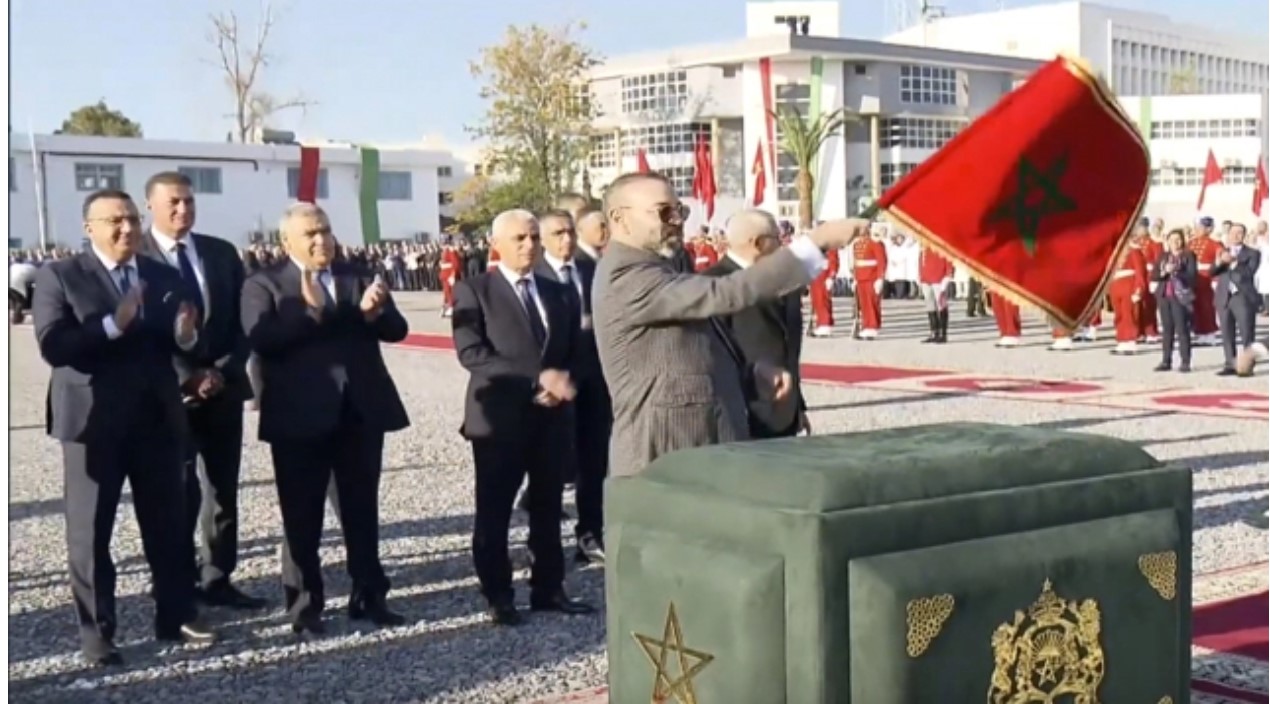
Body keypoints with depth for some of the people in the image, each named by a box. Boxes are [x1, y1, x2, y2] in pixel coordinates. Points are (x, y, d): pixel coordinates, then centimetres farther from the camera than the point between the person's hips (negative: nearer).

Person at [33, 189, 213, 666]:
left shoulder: (164, 277, 9)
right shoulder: (59, 276, -4)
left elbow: (180, 345, 10)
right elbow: (52, 345, -16)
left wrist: (186, 336, -13)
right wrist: (113, 323, -25)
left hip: (156, 417, 4)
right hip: (94, 420, -4)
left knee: (169, 522, 11)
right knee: (90, 530, 5)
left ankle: (177, 616, 24)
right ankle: (97, 633, 15)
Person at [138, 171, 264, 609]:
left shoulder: (222, 253, 9)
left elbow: (242, 321, 7)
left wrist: (223, 371, -8)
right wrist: (184, 376, -16)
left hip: (223, 388, 5)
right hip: (169, 392, -5)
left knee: (223, 487, 9)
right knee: (181, 490, -5)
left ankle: (217, 579, 20)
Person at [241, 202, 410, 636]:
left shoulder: (358, 277, 11)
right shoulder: (264, 284, -1)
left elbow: (396, 330, 3)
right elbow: (261, 338, -17)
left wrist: (373, 312, -18)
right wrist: (309, 312, -26)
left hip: (360, 411, 4)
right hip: (300, 417, -3)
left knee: (363, 510, 11)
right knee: (302, 517, 4)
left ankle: (369, 596, 21)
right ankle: (305, 606, 12)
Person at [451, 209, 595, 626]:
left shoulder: (559, 293, 13)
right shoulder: (474, 291, -2)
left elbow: (574, 352, 16)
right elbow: (471, 353, -14)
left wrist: (563, 381, -8)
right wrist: (537, 378, -20)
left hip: (553, 415, 4)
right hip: (499, 416, -4)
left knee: (548, 508, 10)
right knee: (494, 511, 3)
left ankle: (548, 589, 20)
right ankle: (498, 596, 13)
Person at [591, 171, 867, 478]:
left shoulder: (650, 271, 17)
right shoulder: (627, 276, -18)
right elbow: (725, 294, -28)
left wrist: (752, 371, 5)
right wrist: (817, 242, -26)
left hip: (703, 448, 11)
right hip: (665, 457, -11)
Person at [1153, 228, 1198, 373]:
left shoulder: (1189, 256, -1)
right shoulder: (1163, 256, 12)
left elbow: (1193, 276, -9)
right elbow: (1154, 275, 6)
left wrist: (1177, 272, -20)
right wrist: (1164, 271, -13)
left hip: (1181, 297, -5)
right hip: (1164, 296, 5)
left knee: (1182, 329, -7)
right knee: (1167, 330, 7)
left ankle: (1185, 362, -4)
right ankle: (1166, 361, 11)